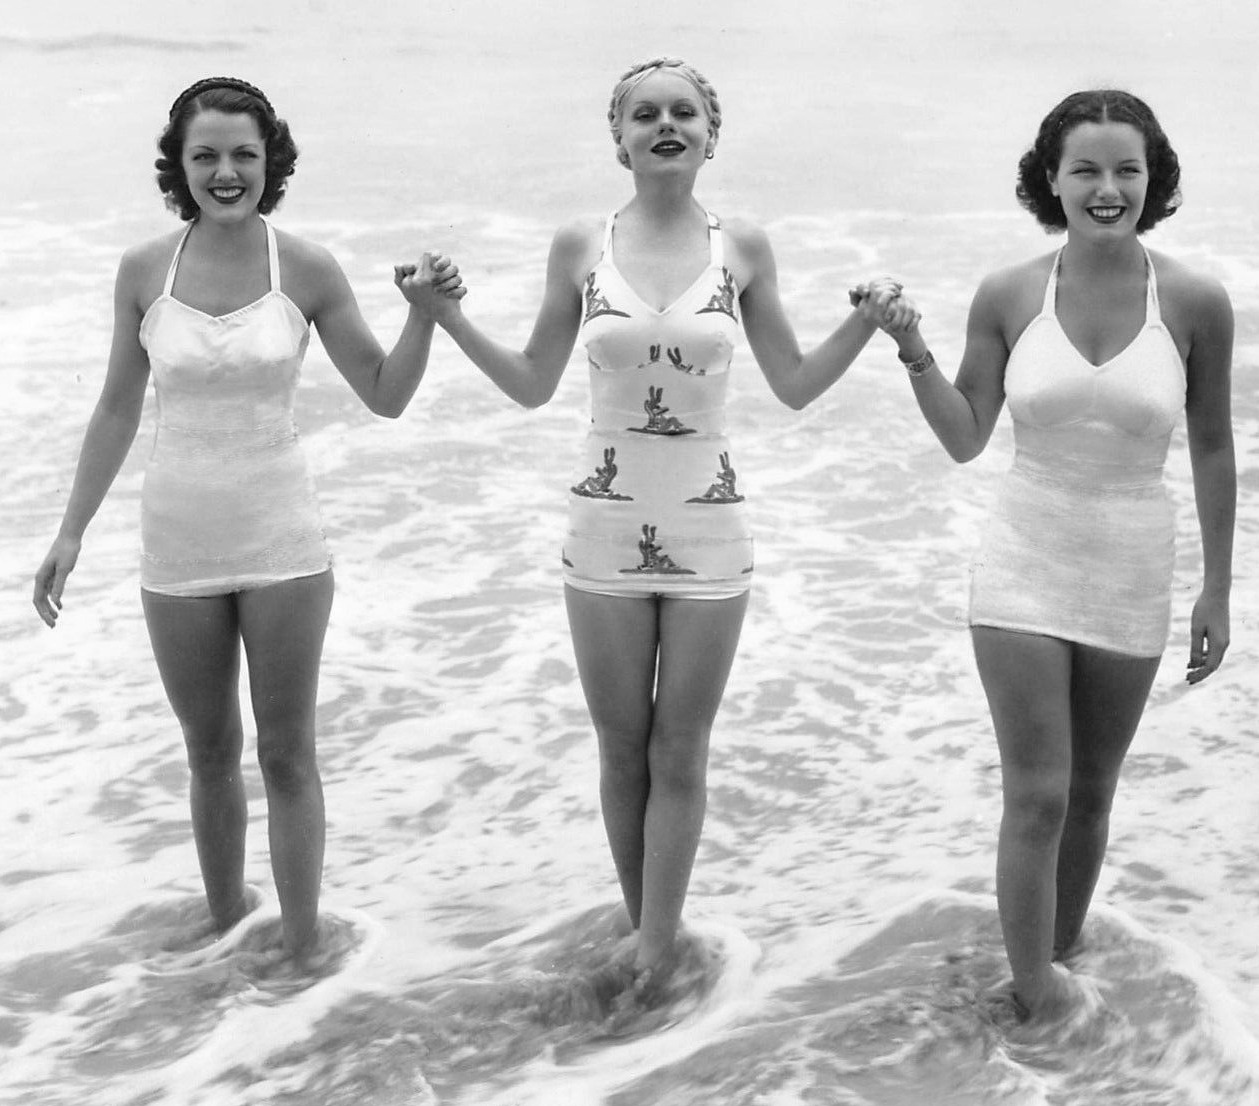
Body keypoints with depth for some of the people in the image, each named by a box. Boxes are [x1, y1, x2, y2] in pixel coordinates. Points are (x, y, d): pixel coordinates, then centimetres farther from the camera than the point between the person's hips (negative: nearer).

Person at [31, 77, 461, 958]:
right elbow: (117, 410, 7)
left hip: (281, 541, -2)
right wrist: (71, 533, 7)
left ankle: (302, 951, 16)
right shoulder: (144, 271, -2)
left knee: (287, 754, 5)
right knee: (210, 753, 15)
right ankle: (224, 926, 32)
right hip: (178, 543, 2)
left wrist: (424, 313, -17)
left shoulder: (306, 269, -6)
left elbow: (385, 395, 0)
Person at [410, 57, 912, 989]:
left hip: (708, 528, -1)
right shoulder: (581, 247, 0)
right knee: (622, 749, 10)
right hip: (607, 527, 1)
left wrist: (868, 323, -8)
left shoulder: (743, 248, 0)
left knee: (680, 754, 5)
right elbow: (533, 386, 7)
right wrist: (449, 318, -4)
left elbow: (795, 387, 6)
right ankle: (641, 932, 26)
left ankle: (655, 949, 16)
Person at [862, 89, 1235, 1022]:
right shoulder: (1009, 297, -6)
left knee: (1090, 793, 16)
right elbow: (965, 439, 0)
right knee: (1036, 797, -3)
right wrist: (913, 349, -16)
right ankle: (1036, 1006, 12)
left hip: (1130, 584, 1)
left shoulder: (1195, 303, -7)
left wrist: (1217, 591, 4)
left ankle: (1058, 966, 35)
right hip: (1023, 574, -1)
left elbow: (1211, 450, 2)